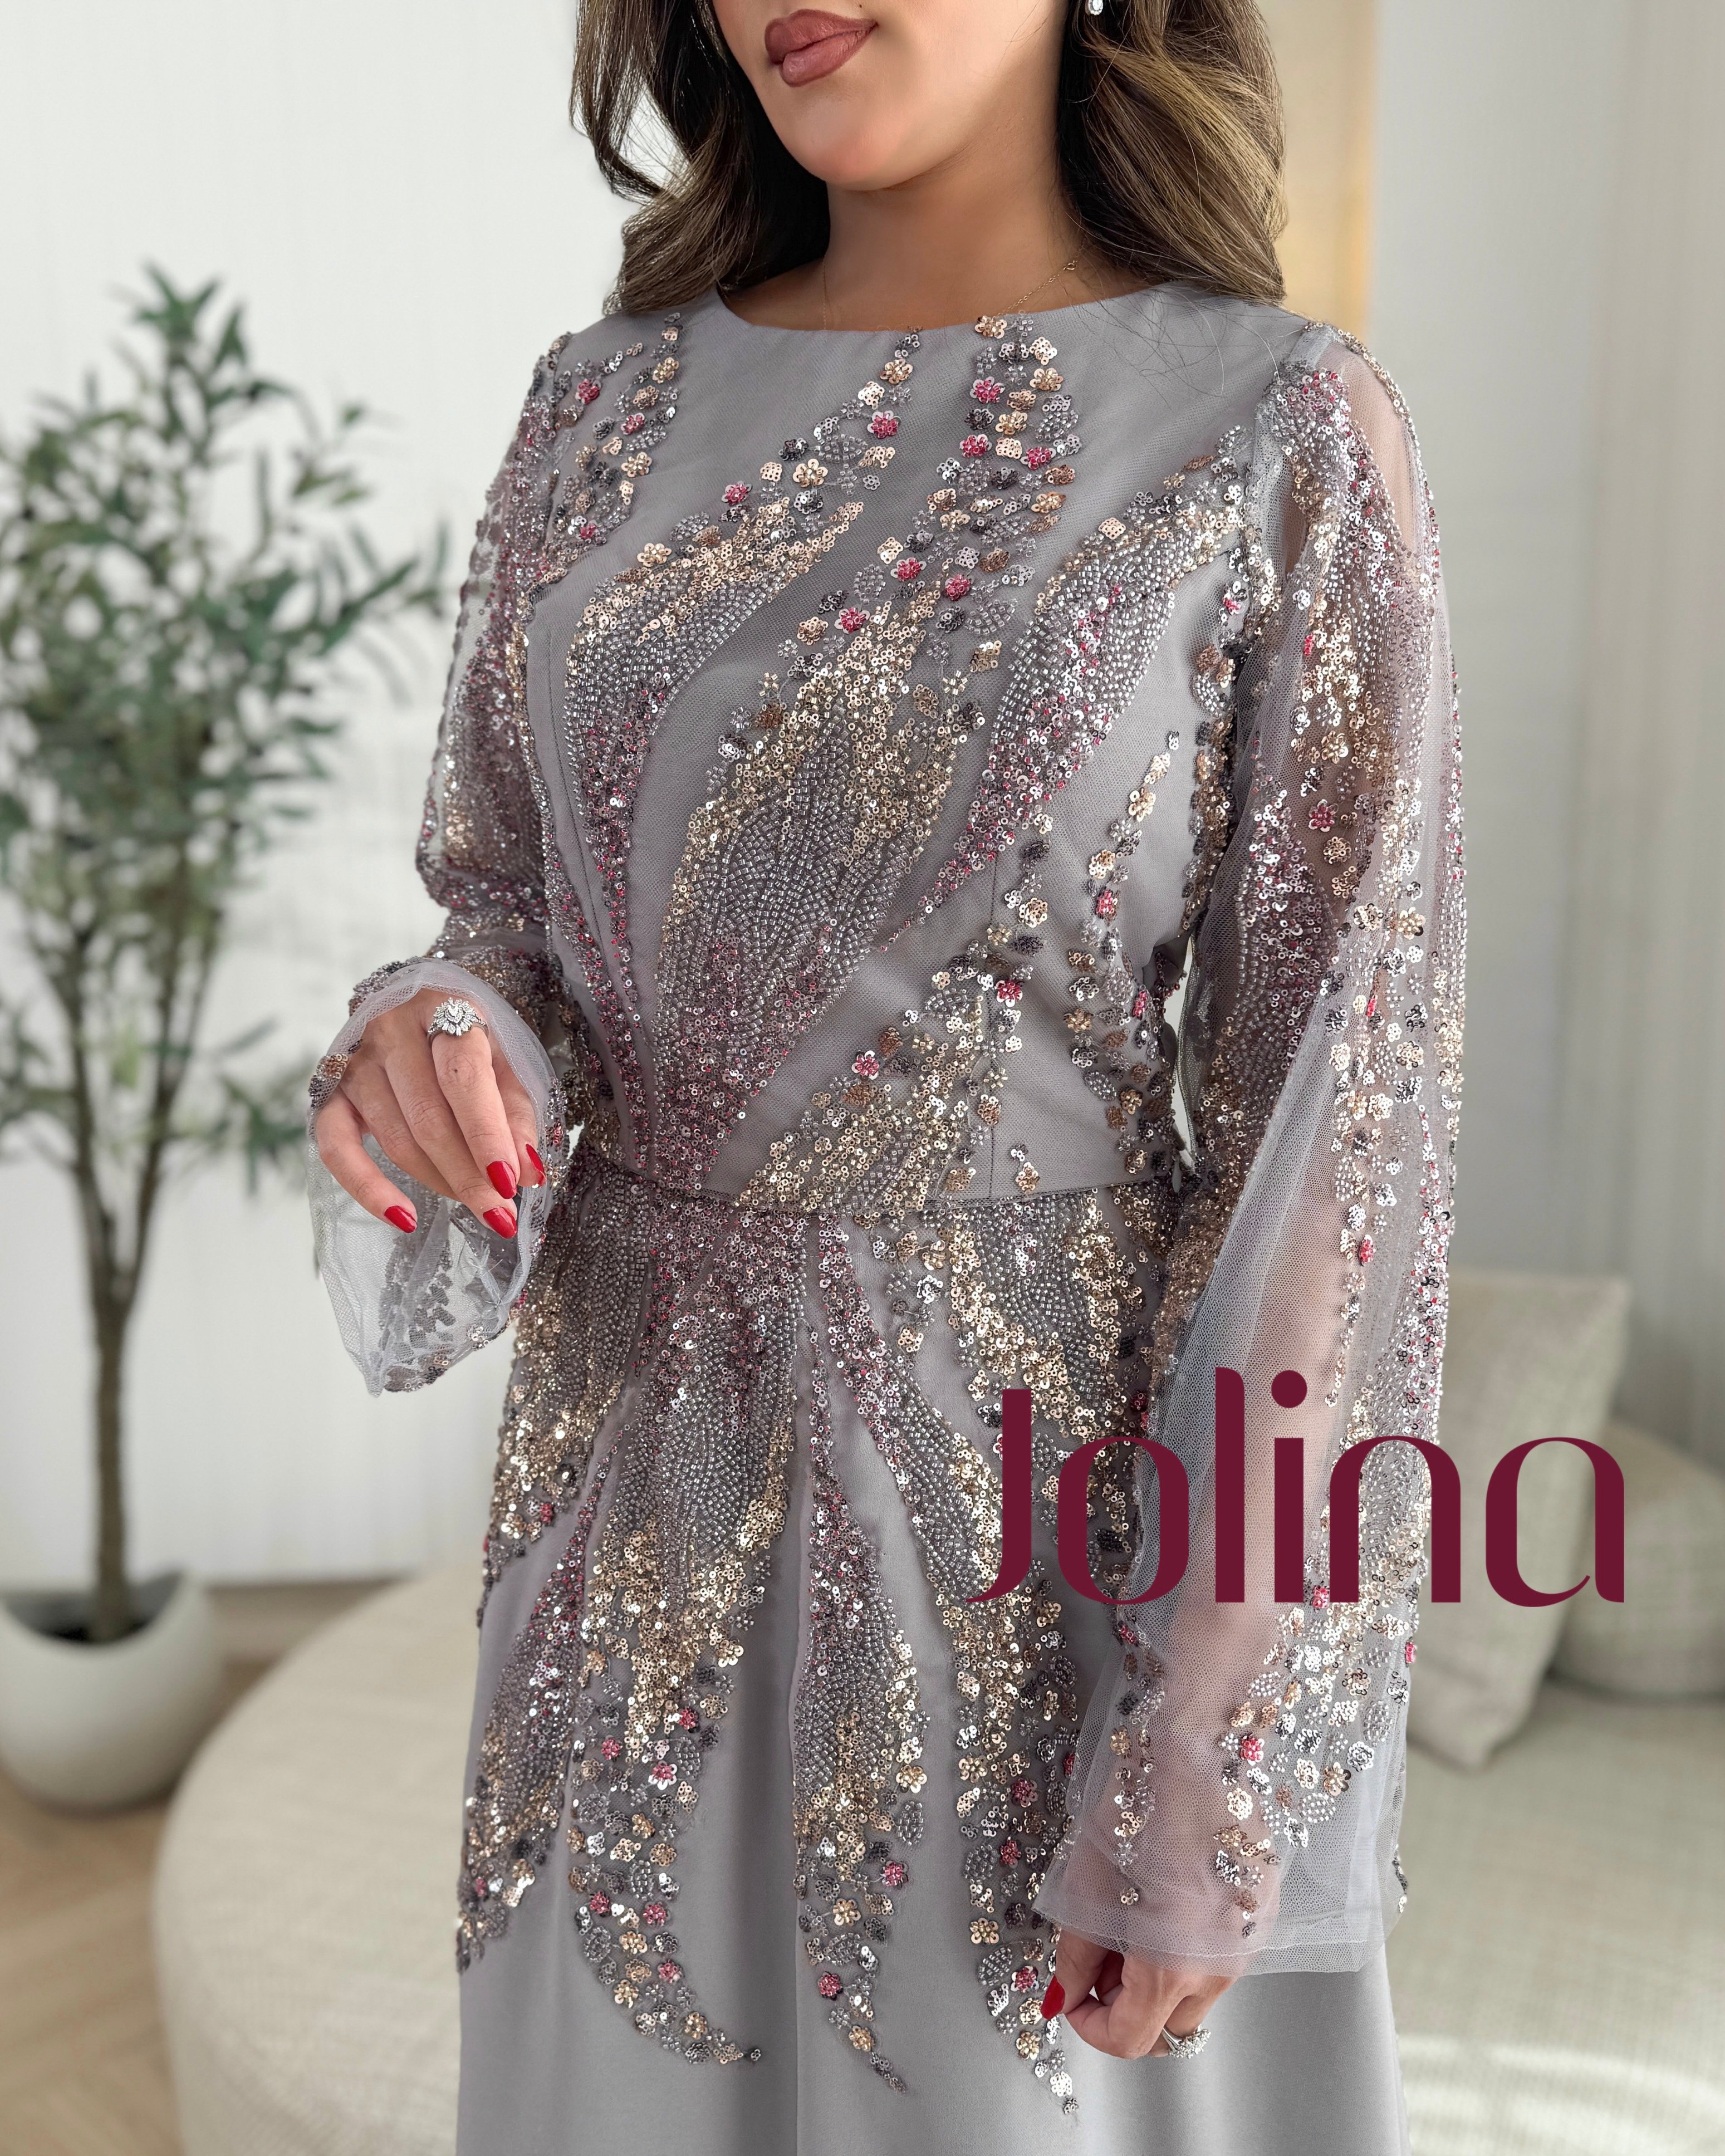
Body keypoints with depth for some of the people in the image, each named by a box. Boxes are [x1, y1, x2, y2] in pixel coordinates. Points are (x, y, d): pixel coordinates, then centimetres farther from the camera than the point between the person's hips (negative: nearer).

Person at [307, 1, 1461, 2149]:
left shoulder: (1284, 437, -9)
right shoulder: (606, 408, 3)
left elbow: (1335, 1108, -11)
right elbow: (513, 922, 8)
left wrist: (1203, 1782, -12)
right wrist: (428, 1061, -17)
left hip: (1057, 1484, -3)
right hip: (650, 1481, 4)